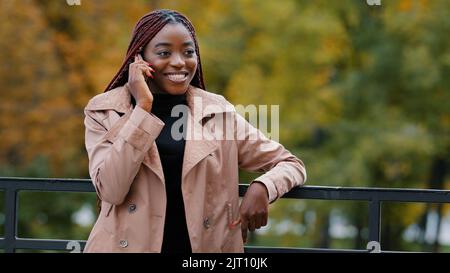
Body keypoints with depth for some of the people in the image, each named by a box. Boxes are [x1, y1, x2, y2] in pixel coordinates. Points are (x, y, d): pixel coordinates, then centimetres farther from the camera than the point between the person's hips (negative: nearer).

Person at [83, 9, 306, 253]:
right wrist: (142, 107, -11)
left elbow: (291, 165, 11)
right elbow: (111, 191, -11)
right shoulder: (105, 111, 2)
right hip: (129, 245, -1)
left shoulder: (217, 112, 6)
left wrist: (261, 187, -10)